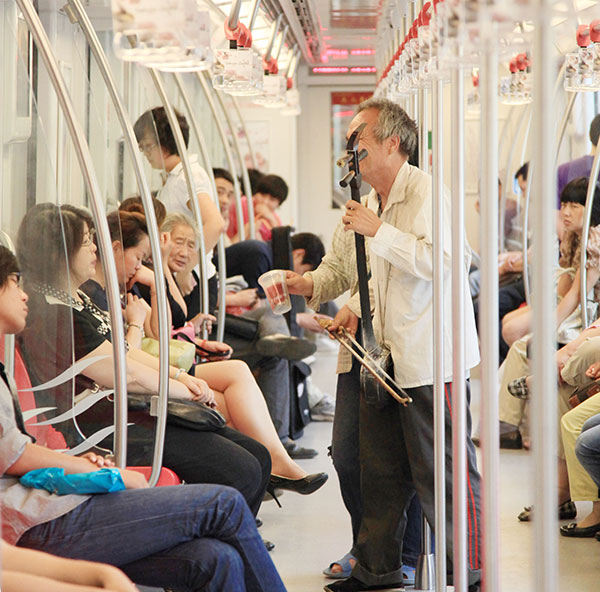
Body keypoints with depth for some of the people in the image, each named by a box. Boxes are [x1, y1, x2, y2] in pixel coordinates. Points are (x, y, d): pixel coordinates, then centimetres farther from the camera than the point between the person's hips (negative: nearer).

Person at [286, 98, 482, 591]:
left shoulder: (424, 190, -13)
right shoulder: (373, 201, 18)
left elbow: (440, 261, -25)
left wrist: (377, 230, -21)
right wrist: (357, 307, 14)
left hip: (429, 357, -9)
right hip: (387, 355, 9)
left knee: (442, 472, -4)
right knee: (381, 469, 14)